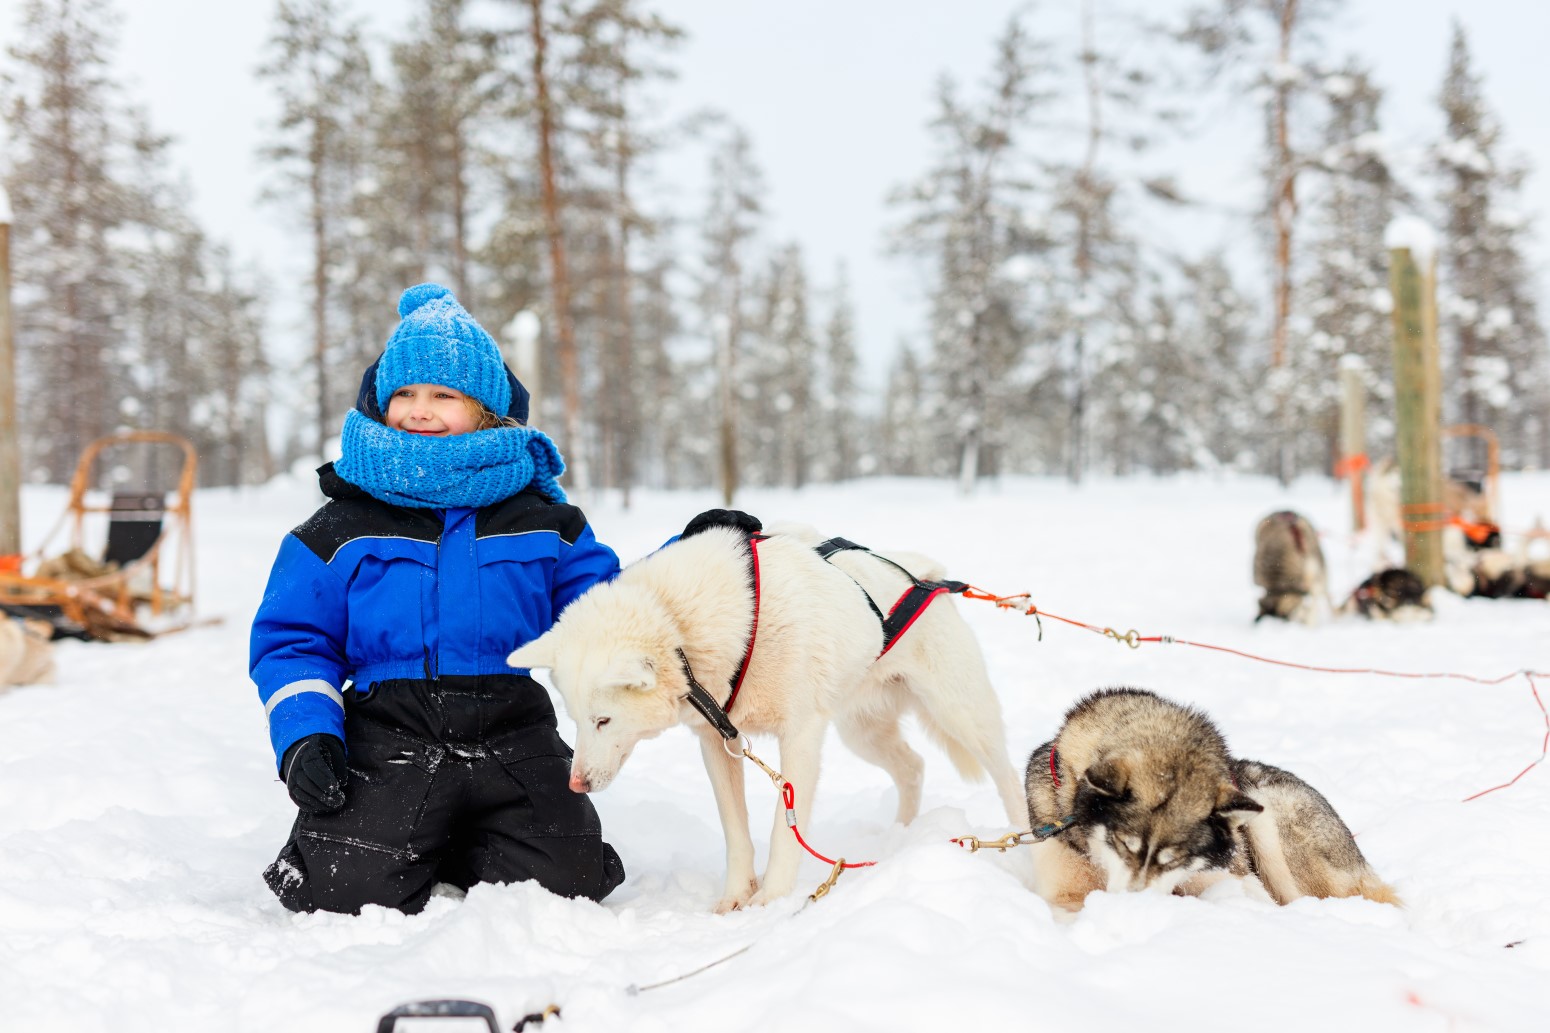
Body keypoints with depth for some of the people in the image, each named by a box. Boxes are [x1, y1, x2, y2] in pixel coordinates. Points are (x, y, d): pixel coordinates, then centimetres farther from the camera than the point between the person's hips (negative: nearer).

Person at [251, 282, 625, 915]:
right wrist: (305, 736, -7)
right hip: (389, 741, -1)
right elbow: (293, 639, 9)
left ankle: (458, 849, 16)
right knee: (347, 895, -21)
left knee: (565, 884, -15)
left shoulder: (539, 519, 11)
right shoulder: (342, 529, 7)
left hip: (512, 740, 2)